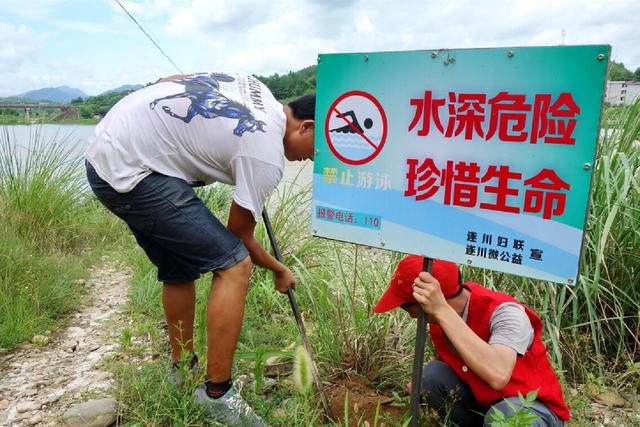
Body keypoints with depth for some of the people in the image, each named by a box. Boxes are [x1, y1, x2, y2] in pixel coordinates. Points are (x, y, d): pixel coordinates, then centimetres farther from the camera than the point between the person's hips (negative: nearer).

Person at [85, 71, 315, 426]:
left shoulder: (253, 85, 9)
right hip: (132, 174, -10)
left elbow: (168, 80, 18)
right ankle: (217, 394, 0)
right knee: (233, 265, -11)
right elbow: (239, 238, -3)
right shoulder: (267, 156, -14)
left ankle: (183, 371, 33)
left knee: (180, 270, 18)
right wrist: (280, 271, 14)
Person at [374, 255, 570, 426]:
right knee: (431, 373, -19)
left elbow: (497, 375, -49)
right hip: (481, 399, 5)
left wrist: (442, 310, -49)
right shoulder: (438, 315, -10)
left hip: (534, 405, -5)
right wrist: (421, 388, -14)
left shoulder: (505, 312, -31)